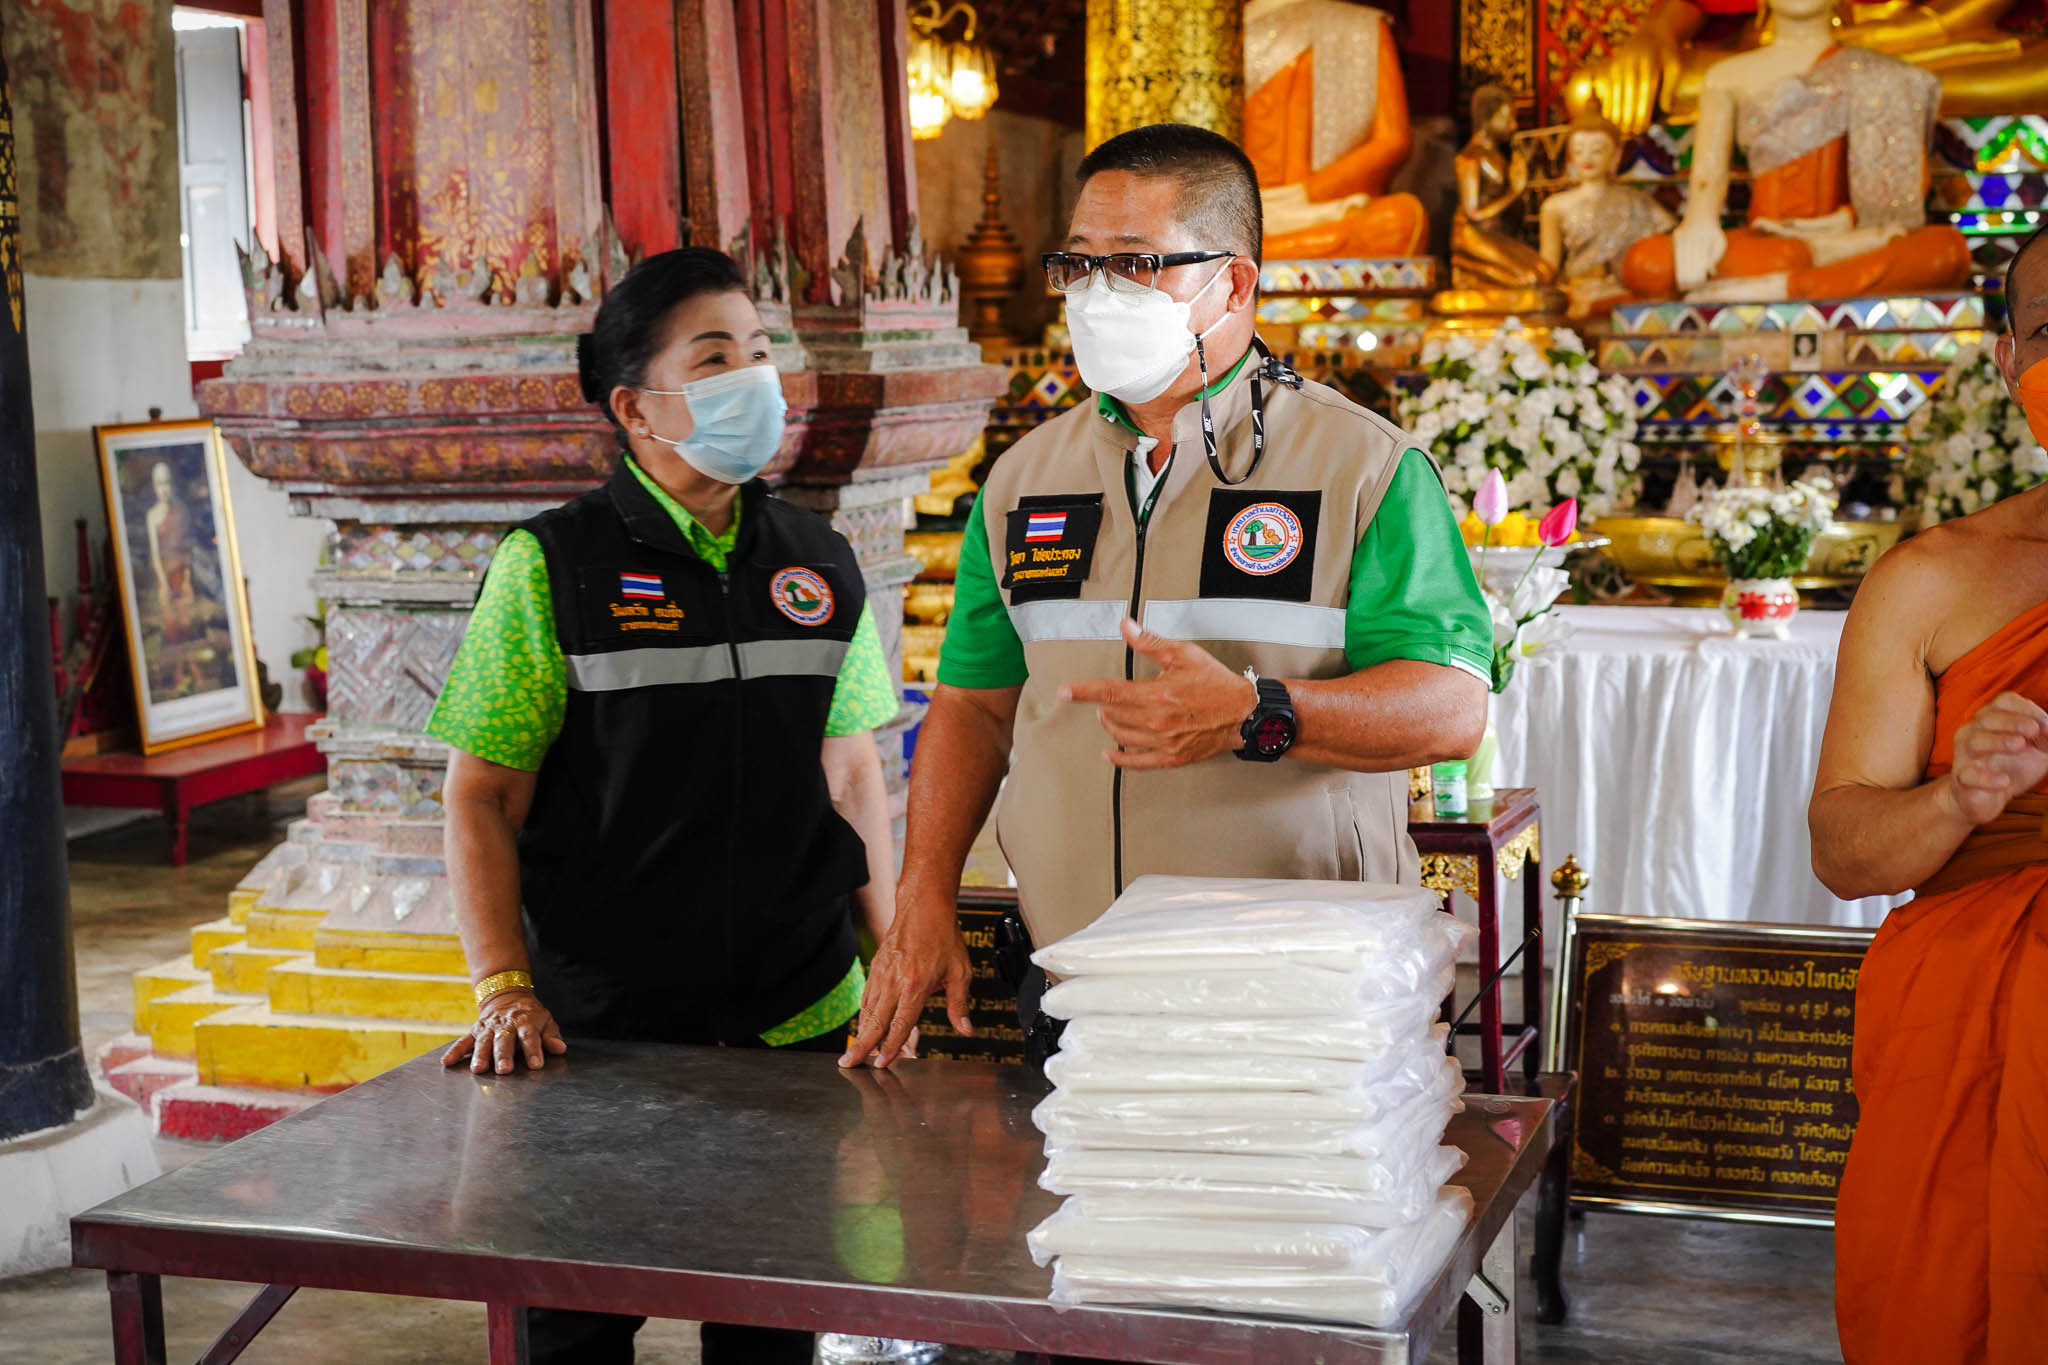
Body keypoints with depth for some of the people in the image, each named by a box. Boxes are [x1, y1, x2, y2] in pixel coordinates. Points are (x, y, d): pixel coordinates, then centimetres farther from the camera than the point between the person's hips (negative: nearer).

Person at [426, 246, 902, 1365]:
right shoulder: (552, 566, -5)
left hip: (801, 1026, 3)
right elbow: (482, 800, -4)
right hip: (599, 1034, -3)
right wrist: (505, 992, -12)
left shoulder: (823, 566, 7)